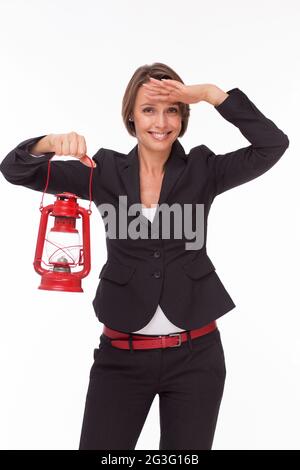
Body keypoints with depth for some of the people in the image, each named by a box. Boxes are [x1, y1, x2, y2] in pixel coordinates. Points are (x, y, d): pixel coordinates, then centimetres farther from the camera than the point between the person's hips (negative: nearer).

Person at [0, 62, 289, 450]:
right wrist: (52, 142, -25)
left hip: (195, 353, 1)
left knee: (187, 448, 15)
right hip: (121, 354, 0)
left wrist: (211, 94, -19)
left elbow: (273, 145, -13)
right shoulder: (105, 171, 0)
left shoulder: (202, 170, -1)